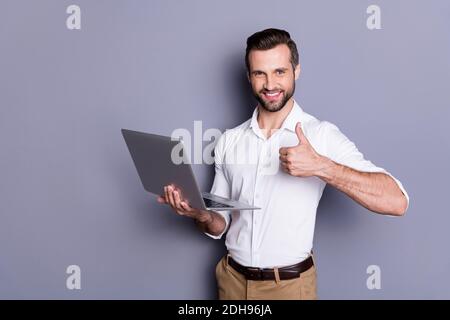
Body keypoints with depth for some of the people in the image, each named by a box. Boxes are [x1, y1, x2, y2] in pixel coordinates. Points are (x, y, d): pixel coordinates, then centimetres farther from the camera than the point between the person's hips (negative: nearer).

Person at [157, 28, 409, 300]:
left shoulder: (322, 135, -13)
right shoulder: (229, 141, 1)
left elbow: (396, 202, -21)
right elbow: (220, 225, 6)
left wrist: (321, 167, -31)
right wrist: (201, 214, -15)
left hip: (290, 285, -3)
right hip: (232, 279, 4)